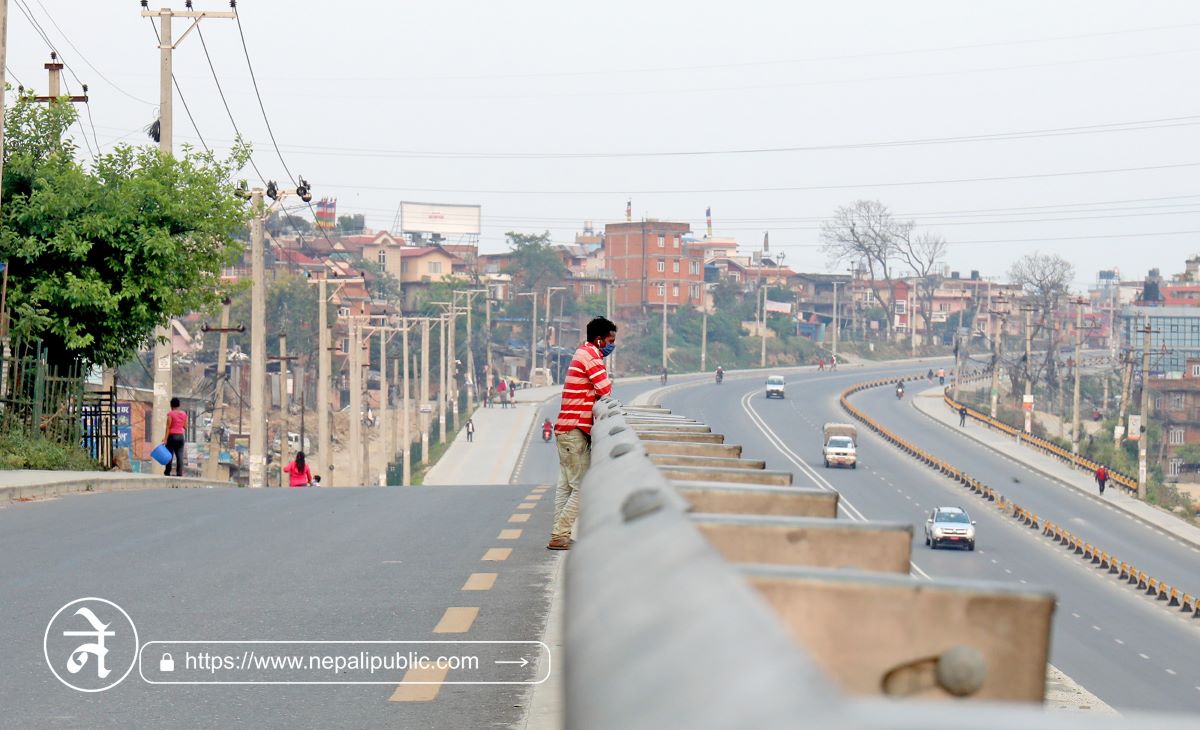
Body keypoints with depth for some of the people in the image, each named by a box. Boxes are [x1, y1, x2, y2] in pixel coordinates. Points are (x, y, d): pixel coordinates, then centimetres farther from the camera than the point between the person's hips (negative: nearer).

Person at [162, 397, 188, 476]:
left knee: (169, 455, 3)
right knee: (180, 455, 0)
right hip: (181, 436, 4)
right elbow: (185, 427, 8)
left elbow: (168, 427, -12)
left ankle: (167, 472, 5)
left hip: (172, 436, -4)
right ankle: (179, 472, -8)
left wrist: (165, 439, -13)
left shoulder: (171, 413, -8)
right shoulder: (184, 414, 6)